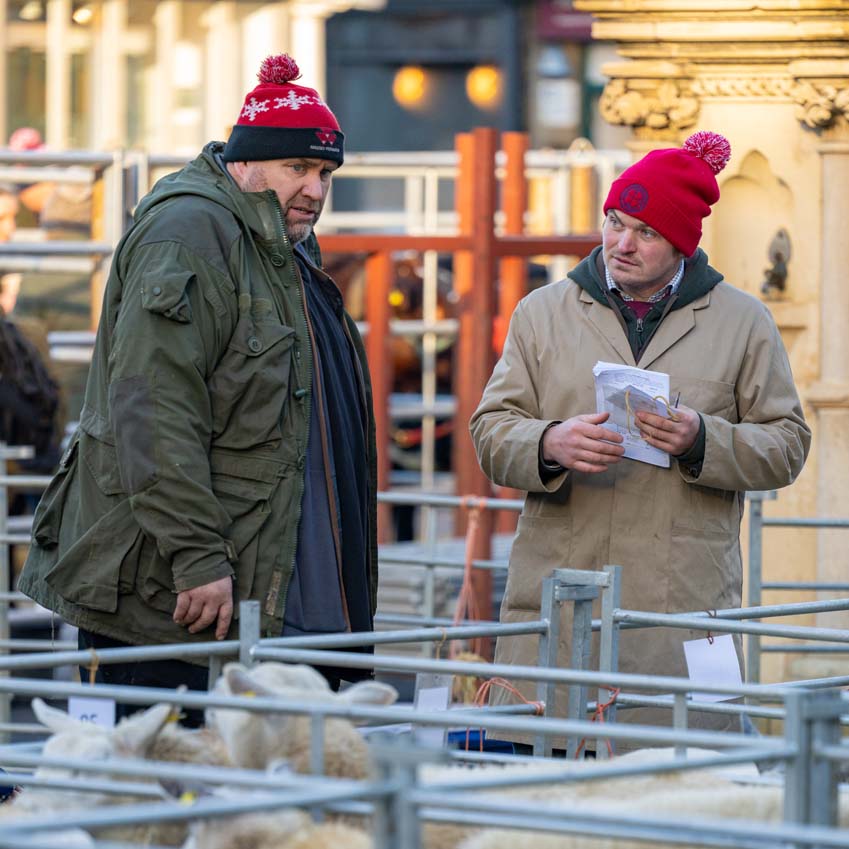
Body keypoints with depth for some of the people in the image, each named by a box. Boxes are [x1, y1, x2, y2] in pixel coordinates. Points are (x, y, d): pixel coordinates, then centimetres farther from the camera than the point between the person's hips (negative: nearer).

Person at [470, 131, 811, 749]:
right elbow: (492, 432, 10)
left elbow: (786, 446, 9)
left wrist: (703, 441, -10)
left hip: (685, 609, -1)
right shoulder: (544, 313, 14)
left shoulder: (743, 322, 11)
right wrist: (550, 444, -12)